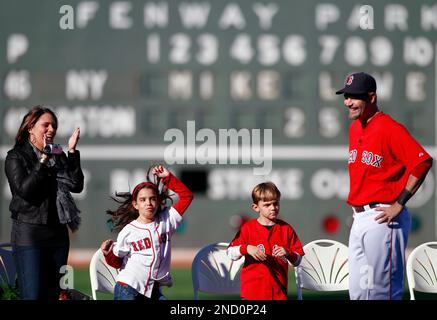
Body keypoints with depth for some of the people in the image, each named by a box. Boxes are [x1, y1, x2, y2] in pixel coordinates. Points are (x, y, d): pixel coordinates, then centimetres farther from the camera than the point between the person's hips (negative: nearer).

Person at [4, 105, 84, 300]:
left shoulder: (58, 156, 14)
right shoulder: (16, 157, -1)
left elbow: (76, 186, 2)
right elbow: (25, 189, -15)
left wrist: (72, 152, -3)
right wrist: (43, 160, -16)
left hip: (58, 234, 6)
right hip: (30, 234, -6)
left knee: (53, 295, 6)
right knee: (32, 295, -12)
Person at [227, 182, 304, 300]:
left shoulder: (286, 229, 5)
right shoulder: (248, 228, 2)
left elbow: (297, 261, 6)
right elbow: (230, 253, -2)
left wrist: (287, 253, -15)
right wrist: (246, 248, -20)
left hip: (278, 292, 2)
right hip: (252, 290, -1)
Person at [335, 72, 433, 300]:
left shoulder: (389, 128, -13)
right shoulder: (355, 128, 14)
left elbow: (423, 162, -22)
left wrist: (399, 204, -19)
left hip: (382, 219, -9)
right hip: (359, 218, 9)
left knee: (381, 291, -7)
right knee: (357, 291, 11)